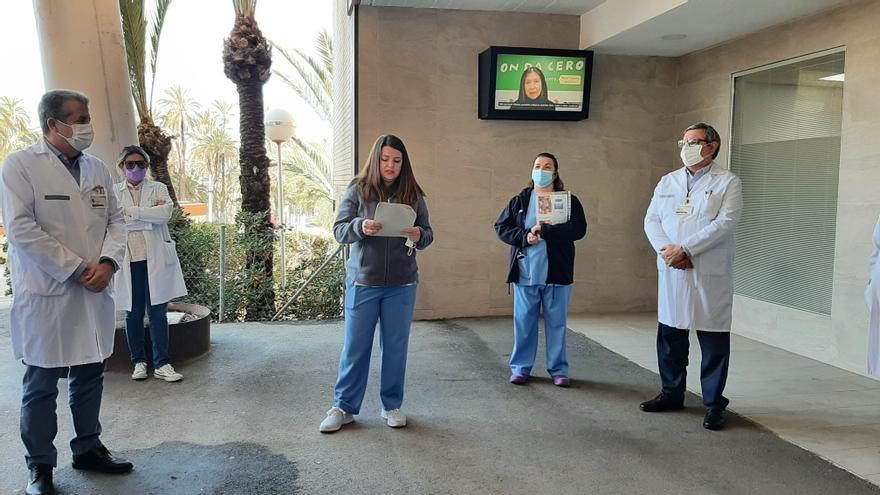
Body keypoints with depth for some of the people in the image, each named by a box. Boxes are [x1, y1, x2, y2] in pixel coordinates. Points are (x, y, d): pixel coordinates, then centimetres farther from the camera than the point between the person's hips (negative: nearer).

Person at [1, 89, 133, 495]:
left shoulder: (97, 169, 11)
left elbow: (115, 220, 11)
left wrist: (107, 262, -7)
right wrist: (76, 269, -15)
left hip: (95, 293, 5)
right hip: (46, 293, -5)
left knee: (90, 376, 14)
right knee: (41, 383, 5)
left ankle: (88, 449, 29)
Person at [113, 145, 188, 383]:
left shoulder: (158, 188, 9)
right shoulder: (113, 192, 10)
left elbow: (165, 213, -10)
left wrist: (131, 211, -9)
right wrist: (149, 214, -10)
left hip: (154, 259, 0)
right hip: (128, 260, 0)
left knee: (158, 311, 1)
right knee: (133, 313, 6)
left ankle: (162, 364, 5)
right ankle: (138, 362, 17)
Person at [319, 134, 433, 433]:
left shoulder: (413, 195, 3)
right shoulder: (358, 191, -1)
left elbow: (428, 234, 6)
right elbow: (339, 230, -3)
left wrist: (419, 236, -18)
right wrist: (360, 227, -24)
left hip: (401, 285, 2)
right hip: (363, 282, -1)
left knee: (395, 346, 10)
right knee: (355, 347, 6)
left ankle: (392, 405, 26)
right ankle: (344, 407, 19)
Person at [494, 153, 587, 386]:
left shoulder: (569, 201, 3)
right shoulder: (520, 200, 8)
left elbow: (579, 229, -11)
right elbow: (501, 227, 3)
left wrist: (544, 231, -18)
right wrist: (524, 237, -14)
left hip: (557, 273, -1)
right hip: (525, 273, 1)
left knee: (556, 323, 7)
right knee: (524, 321, 7)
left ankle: (558, 369, 19)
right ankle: (520, 367, 18)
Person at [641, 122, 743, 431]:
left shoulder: (727, 182, 0)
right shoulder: (667, 182, 15)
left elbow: (726, 222, -12)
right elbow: (651, 220, 7)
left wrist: (684, 249, -18)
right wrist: (666, 251, -10)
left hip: (710, 273, -4)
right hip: (671, 270, 5)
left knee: (713, 339, 1)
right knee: (670, 333, 11)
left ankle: (714, 403, 13)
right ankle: (672, 393, 26)